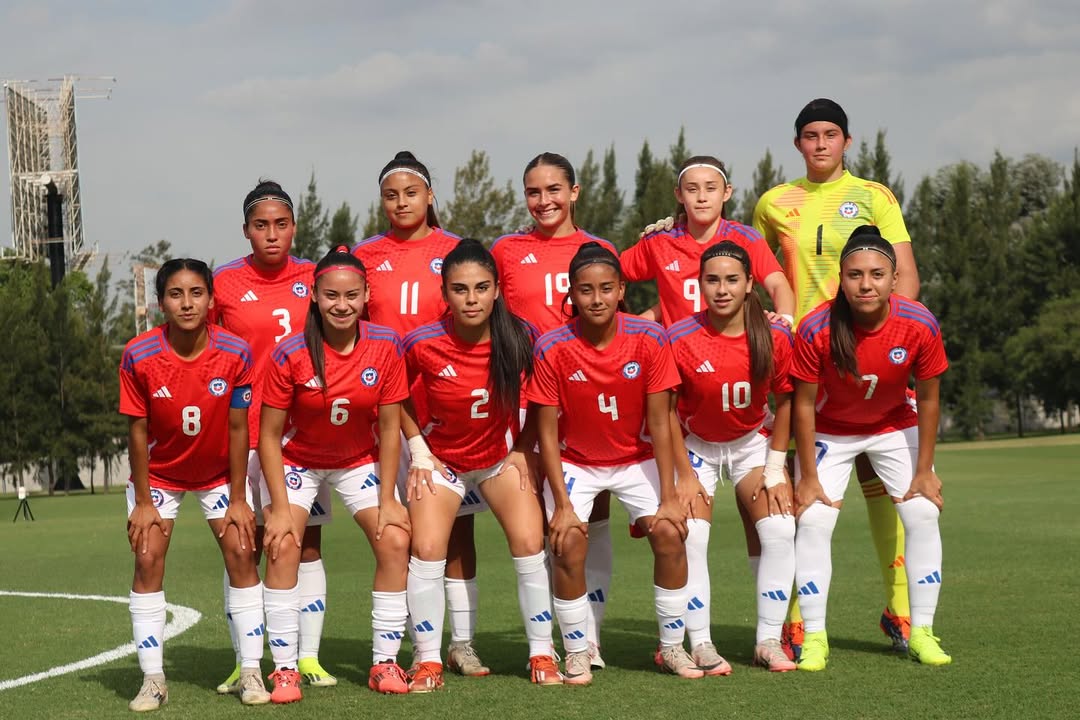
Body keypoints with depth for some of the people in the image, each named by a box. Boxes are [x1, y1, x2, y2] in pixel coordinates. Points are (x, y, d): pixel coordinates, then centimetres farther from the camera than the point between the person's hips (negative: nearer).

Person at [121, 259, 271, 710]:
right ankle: (153, 680, -3)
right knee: (148, 561, -10)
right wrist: (143, 501, -12)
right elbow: (137, 431, -14)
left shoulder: (235, 353, -22)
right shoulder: (139, 356, -23)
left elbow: (237, 429, -13)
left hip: (218, 473, 1)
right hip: (159, 473, -1)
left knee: (241, 552, -8)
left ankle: (250, 672, 0)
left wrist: (238, 500, -11)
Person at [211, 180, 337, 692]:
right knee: (244, 547, 0)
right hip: (244, 433, -2)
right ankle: (244, 663, 6)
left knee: (307, 543, 5)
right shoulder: (224, 284, 0)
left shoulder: (315, 280, 5)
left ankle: (308, 658, 11)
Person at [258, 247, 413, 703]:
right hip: (296, 460, -2)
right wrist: (279, 508, -20)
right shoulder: (290, 353, -24)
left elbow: (389, 428, -9)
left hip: (360, 460, 2)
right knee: (282, 546, -19)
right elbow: (270, 435, -16)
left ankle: (384, 663, -1)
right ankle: (285, 669, -12)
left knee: (395, 541, -12)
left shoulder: (386, 347, -18)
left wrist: (387, 498, -11)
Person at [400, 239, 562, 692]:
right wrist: (418, 451, -8)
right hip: (441, 459, -1)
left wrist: (523, 450, -4)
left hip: (501, 454, 1)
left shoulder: (520, 338, -20)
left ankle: (542, 655, 7)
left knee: (530, 546, -8)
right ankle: (428, 663, 2)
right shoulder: (422, 345, -24)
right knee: (426, 551, -11)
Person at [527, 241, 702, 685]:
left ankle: (672, 648, -2)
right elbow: (547, 433, -13)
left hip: (636, 458, 1)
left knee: (669, 533, -17)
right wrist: (563, 504, -18)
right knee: (569, 542, -21)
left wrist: (668, 498, -16)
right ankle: (576, 654, -5)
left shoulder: (649, 339, -16)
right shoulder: (551, 349, -19)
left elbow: (659, 423, -13)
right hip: (575, 462, -1)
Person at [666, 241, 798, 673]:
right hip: (696, 445, -2)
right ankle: (700, 644, -6)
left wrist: (775, 468, -4)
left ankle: (768, 641, -1)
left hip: (753, 440, 2)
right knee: (689, 536, -17)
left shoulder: (775, 338, -17)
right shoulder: (680, 339, -22)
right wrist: (685, 475, -11)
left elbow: (784, 402, -2)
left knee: (780, 531, -12)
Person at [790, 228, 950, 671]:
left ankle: (921, 632, 2)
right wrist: (808, 477, -15)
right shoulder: (816, 330, -30)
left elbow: (928, 398, -11)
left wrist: (924, 471, -8)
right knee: (813, 521, -13)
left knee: (923, 514, -8)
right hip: (830, 431, -2)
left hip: (895, 427, 2)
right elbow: (803, 405, -19)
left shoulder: (920, 326, -26)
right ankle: (814, 638, -5)